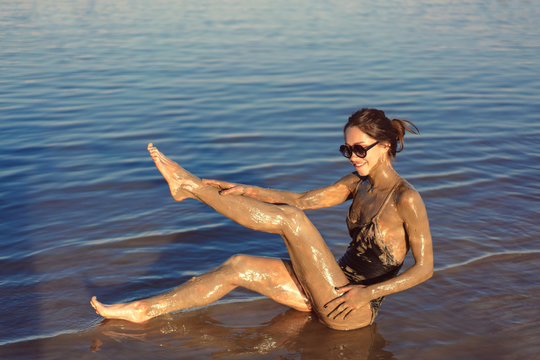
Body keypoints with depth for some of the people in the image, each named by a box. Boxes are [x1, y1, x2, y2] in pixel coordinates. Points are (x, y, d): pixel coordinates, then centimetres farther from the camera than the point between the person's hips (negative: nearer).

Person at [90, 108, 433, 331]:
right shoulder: (358, 183, 6)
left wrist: (368, 292, -23)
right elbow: (302, 199, 6)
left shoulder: (407, 199, -17)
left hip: (353, 307, -8)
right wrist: (248, 191, -5)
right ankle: (144, 310, 4)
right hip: (333, 290, 8)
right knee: (238, 266, -2)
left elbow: (425, 266, -16)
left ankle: (190, 186, -9)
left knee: (290, 219, -20)